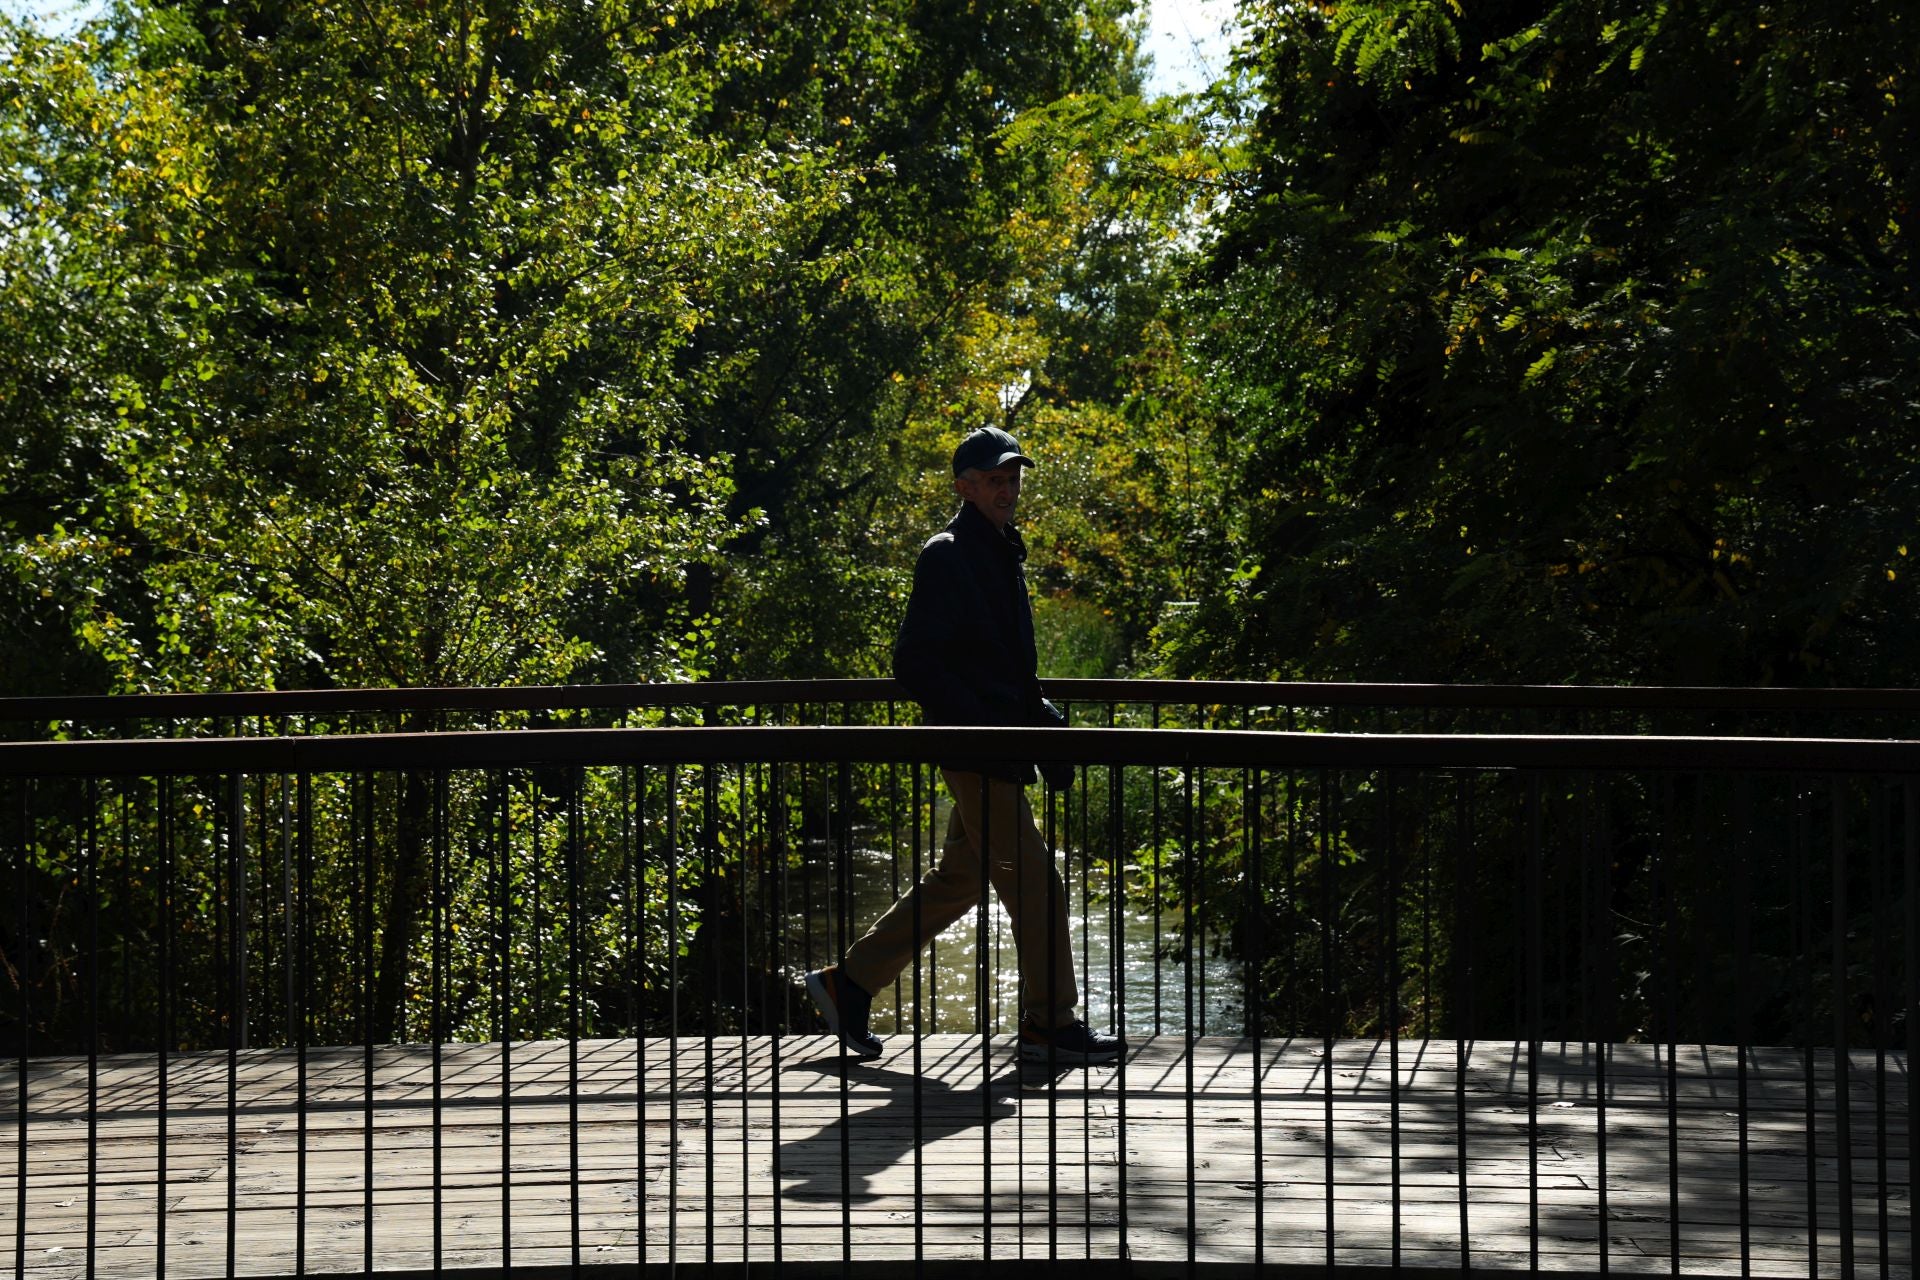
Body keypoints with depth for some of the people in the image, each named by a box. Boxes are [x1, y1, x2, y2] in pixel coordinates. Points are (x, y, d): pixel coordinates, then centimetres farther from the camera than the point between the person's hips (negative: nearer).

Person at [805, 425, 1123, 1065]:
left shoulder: (1002, 551, 18)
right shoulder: (947, 556, -11)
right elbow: (914, 662, -17)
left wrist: (1041, 715, 15)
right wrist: (980, 725, -21)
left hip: (998, 742, 10)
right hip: (974, 750, -10)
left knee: (957, 880, 14)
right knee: (1034, 882, -6)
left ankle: (848, 982, 21)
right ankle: (1050, 1024, 4)